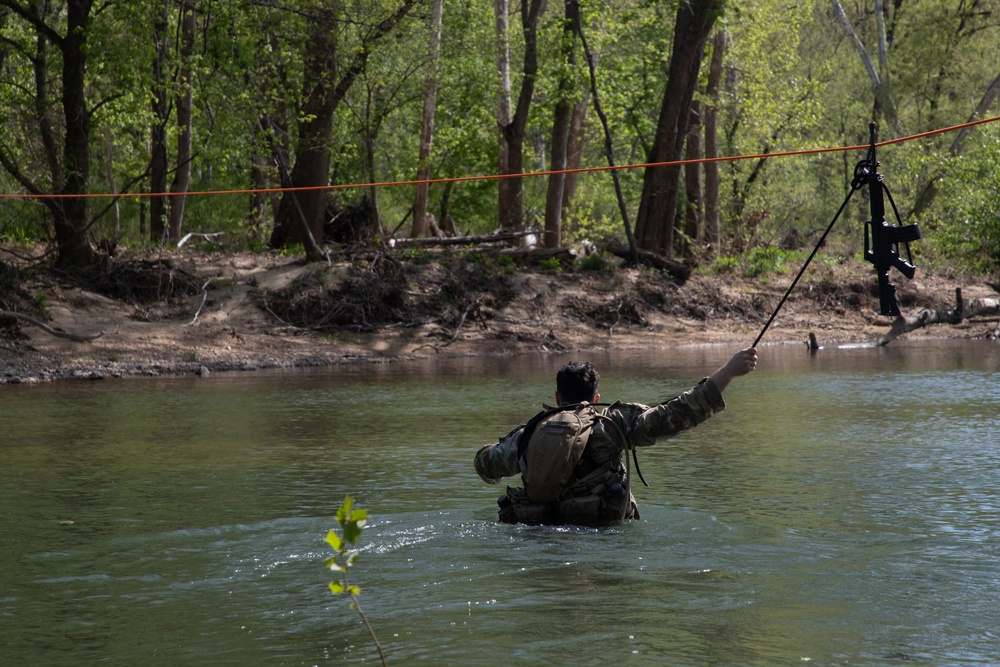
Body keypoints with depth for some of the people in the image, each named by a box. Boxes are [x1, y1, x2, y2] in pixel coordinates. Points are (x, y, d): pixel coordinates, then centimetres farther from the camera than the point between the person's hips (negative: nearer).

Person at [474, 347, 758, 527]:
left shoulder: (529, 432, 9)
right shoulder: (612, 424, -1)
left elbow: (485, 463, 25)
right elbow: (675, 415, -5)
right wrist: (729, 371, -3)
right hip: (594, 525, -4)